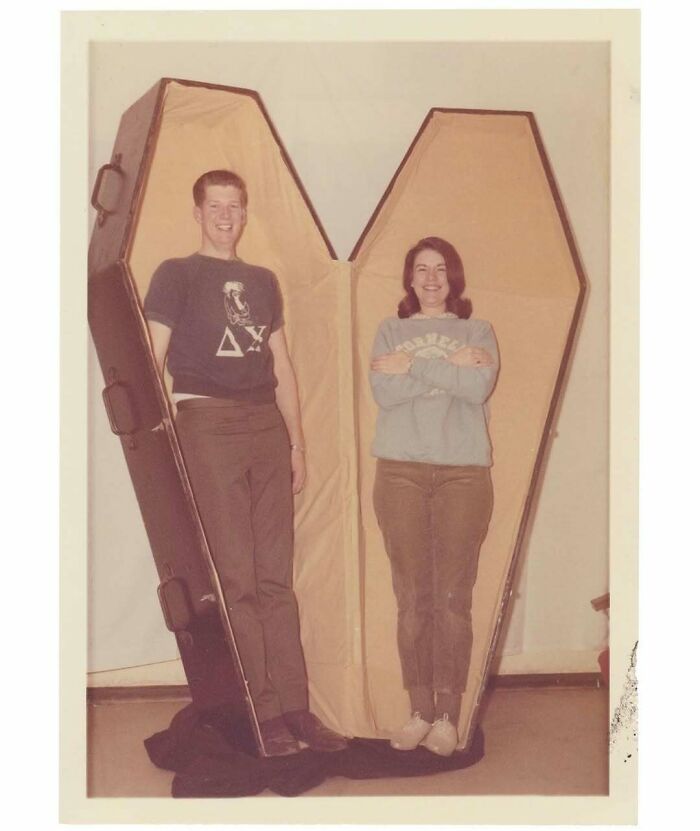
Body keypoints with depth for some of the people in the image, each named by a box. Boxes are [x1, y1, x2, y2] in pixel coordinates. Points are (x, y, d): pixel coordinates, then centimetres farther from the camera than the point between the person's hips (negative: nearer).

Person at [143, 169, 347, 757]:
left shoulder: (263, 281, 20)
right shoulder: (177, 275, 6)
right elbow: (150, 360, -2)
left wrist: (297, 441, 14)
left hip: (266, 425, 5)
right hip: (206, 424, -5)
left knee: (275, 577, 5)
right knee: (233, 576, -6)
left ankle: (294, 706, 11)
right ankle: (261, 714, 1)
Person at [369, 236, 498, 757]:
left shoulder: (478, 332, 12)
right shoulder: (391, 331, 13)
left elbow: (480, 387, -9)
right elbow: (384, 392, -6)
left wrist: (414, 366, -8)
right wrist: (449, 369, -8)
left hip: (464, 473, -1)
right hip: (401, 471, 1)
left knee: (454, 597, -2)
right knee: (412, 596, 1)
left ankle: (448, 716, 5)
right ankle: (420, 711, 9)